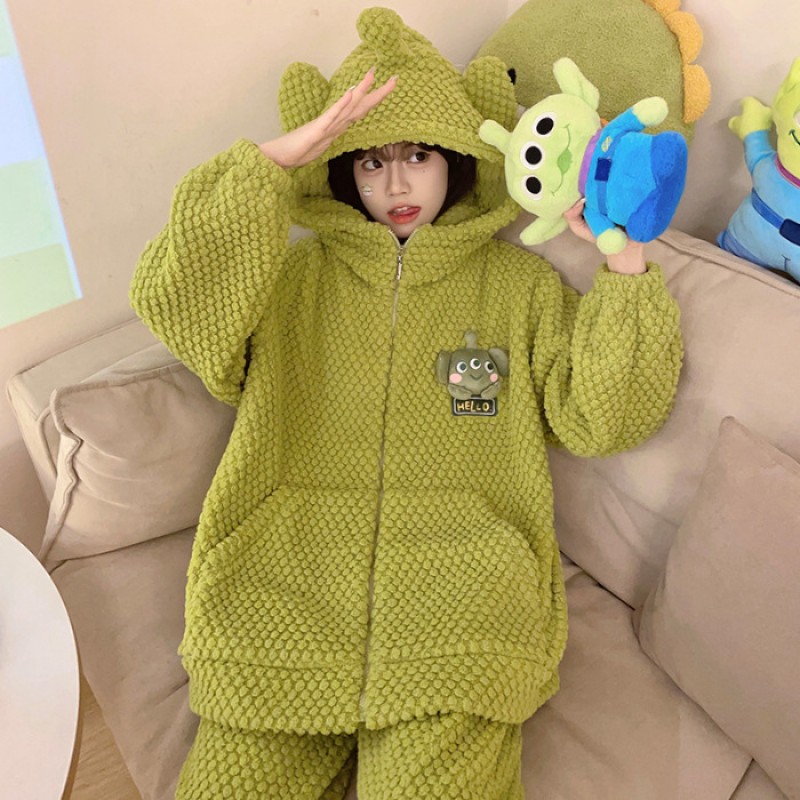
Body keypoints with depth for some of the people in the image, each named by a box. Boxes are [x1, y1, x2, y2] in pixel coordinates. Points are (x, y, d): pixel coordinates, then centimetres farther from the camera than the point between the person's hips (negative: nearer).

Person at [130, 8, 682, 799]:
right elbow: (170, 297, -4)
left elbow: (601, 416, 5)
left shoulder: (516, 281, 13)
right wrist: (280, 155, -8)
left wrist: (626, 267, -6)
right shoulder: (292, 276, 13)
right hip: (281, 606, 2)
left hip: (456, 612, 0)